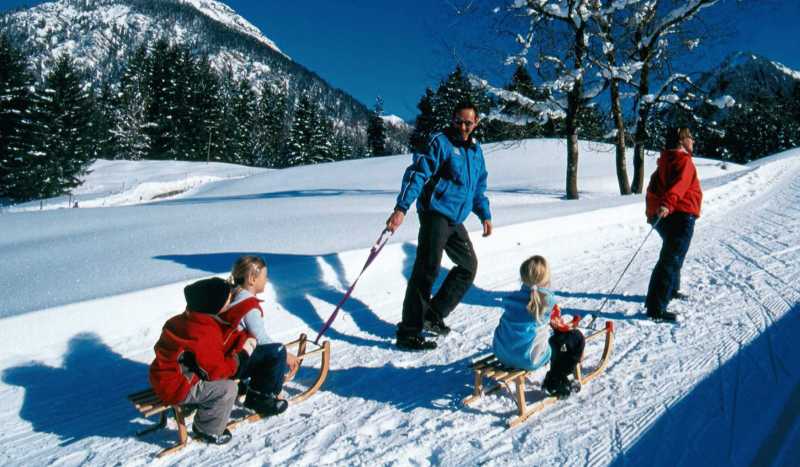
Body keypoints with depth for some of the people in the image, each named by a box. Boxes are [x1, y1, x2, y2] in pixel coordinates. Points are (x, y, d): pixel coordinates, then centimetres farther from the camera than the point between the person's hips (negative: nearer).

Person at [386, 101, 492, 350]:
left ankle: (433, 314, 22)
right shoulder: (440, 142, -6)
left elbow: (479, 186, 28)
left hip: (456, 220, 8)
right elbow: (417, 173, -17)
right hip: (436, 213, -8)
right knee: (427, 269, -13)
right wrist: (401, 208, -28)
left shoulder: (475, 149, 17)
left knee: (468, 265, 15)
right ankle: (408, 332, -8)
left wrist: (485, 215, 24)